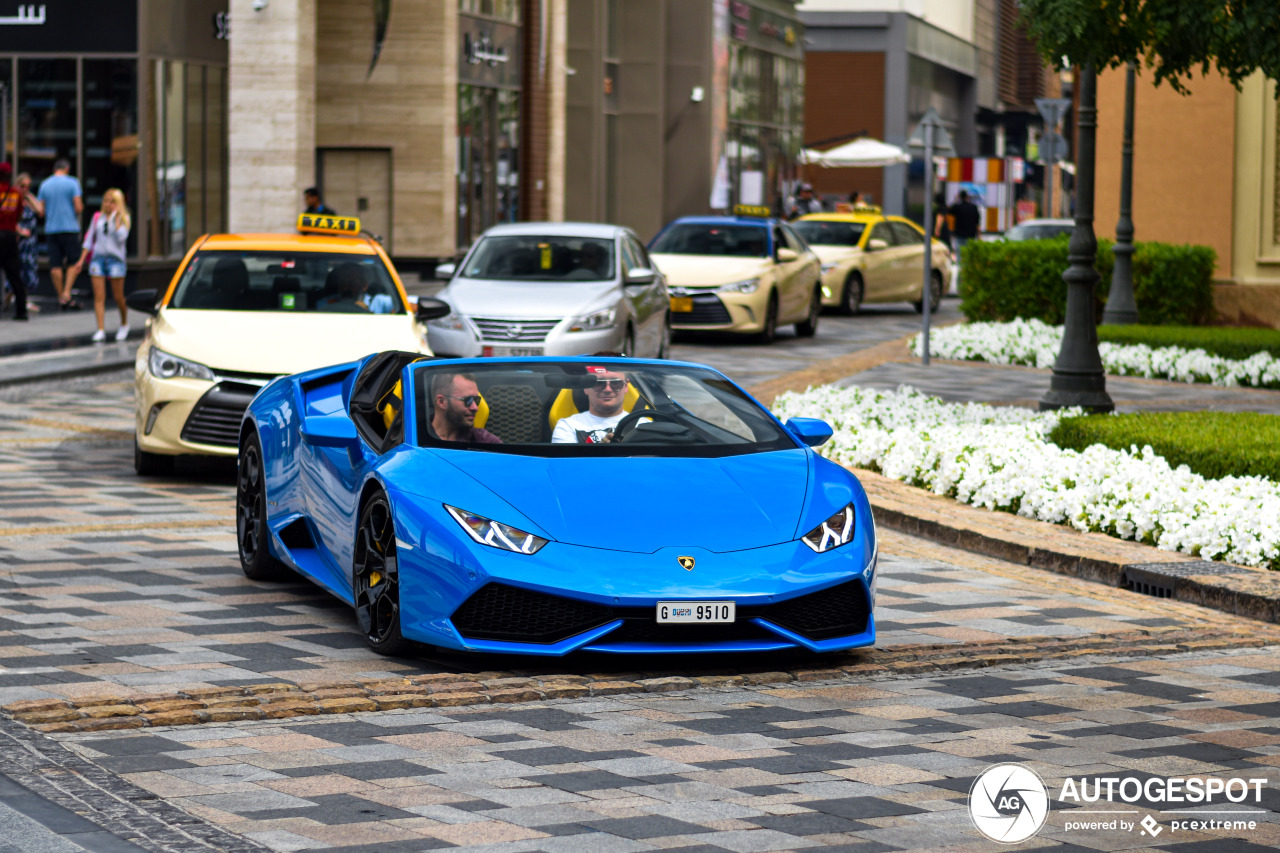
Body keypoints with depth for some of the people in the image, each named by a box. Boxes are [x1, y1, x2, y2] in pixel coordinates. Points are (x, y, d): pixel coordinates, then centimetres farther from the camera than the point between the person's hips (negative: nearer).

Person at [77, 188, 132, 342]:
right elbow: (89, 239, 14)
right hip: (98, 258, 2)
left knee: (118, 297, 3)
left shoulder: (124, 218, 3)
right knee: (99, 296, -7)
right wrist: (82, 259, 9)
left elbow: (121, 237, -13)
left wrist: (116, 219, -13)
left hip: (115, 259, -2)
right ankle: (100, 331, -10)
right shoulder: (98, 217, 11)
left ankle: (124, 324, 28)